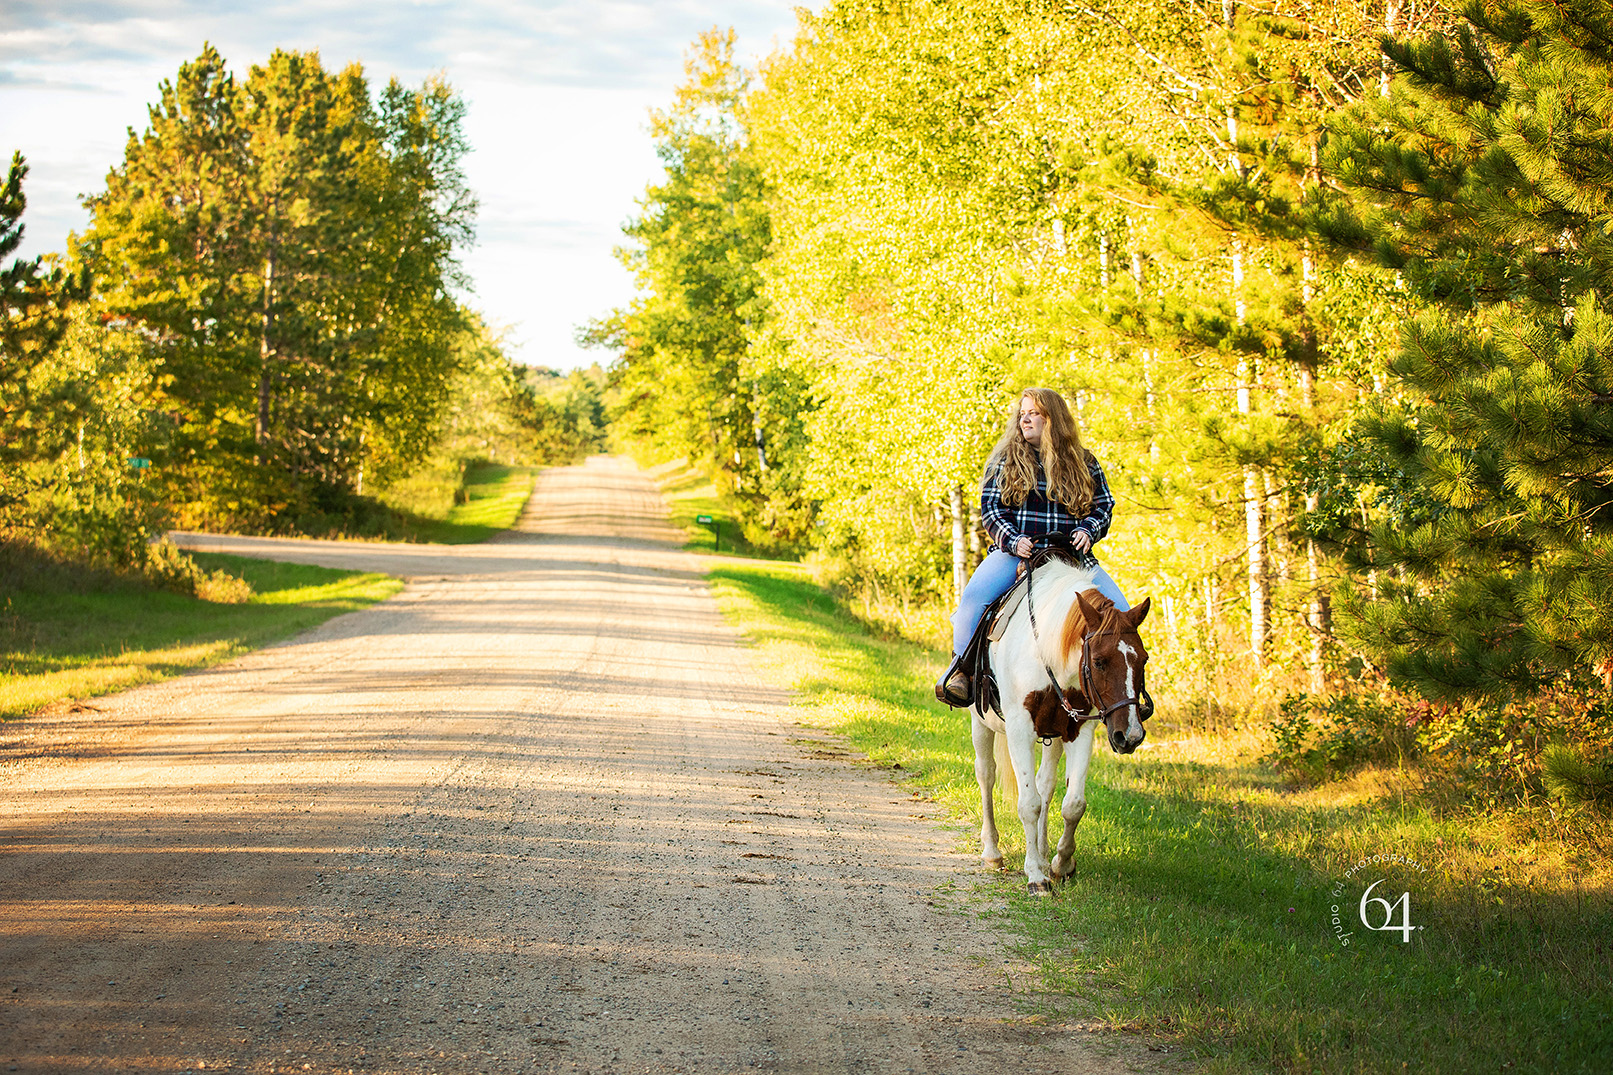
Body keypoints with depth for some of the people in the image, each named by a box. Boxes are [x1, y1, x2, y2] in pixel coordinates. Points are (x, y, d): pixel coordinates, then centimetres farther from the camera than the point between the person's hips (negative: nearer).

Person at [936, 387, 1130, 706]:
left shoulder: (1084, 463, 12)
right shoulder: (1005, 460, 9)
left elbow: (1104, 506, 13)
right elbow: (990, 507, 3)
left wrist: (1087, 530, -10)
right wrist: (1013, 541, -15)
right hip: (1014, 553, -1)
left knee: (1117, 608, -19)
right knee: (974, 596, -29)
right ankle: (961, 669, -13)